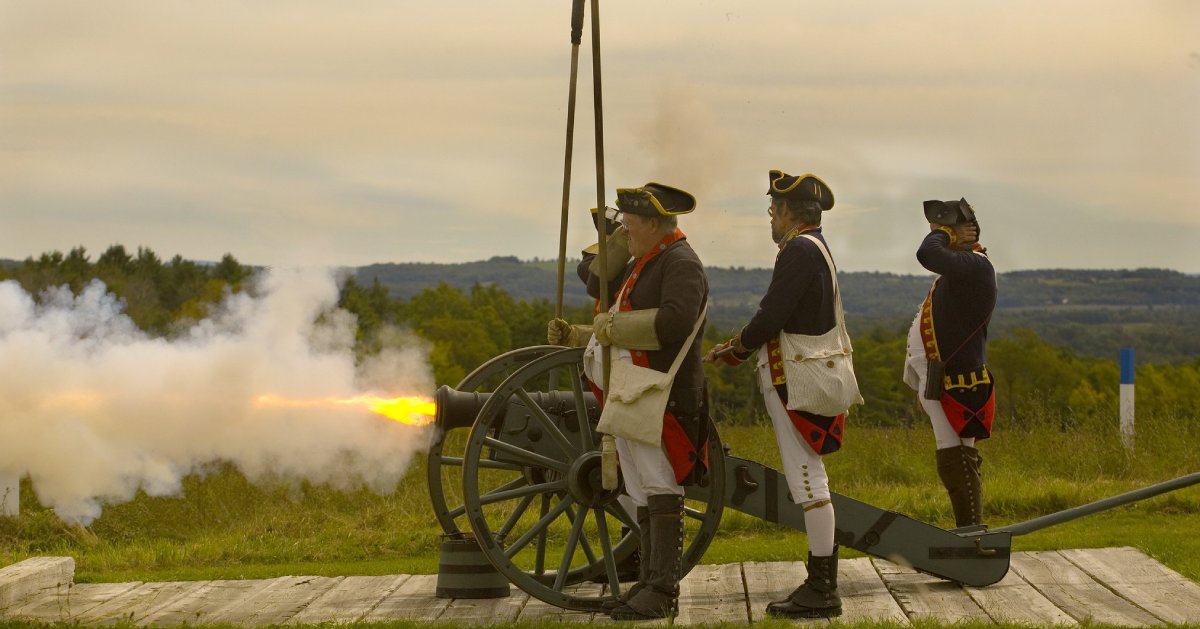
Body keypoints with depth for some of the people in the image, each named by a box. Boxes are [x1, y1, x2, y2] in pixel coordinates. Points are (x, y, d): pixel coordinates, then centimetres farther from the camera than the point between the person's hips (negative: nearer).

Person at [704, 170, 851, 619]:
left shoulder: (799, 250, -15)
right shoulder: (814, 250, 18)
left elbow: (771, 317, -20)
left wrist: (734, 350, -4)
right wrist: (737, 348, 14)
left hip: (794, 386, -11)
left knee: (807, 484, -8)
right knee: (808, 483, 13)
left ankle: (822, 591, -7)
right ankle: (821, 585, 17)